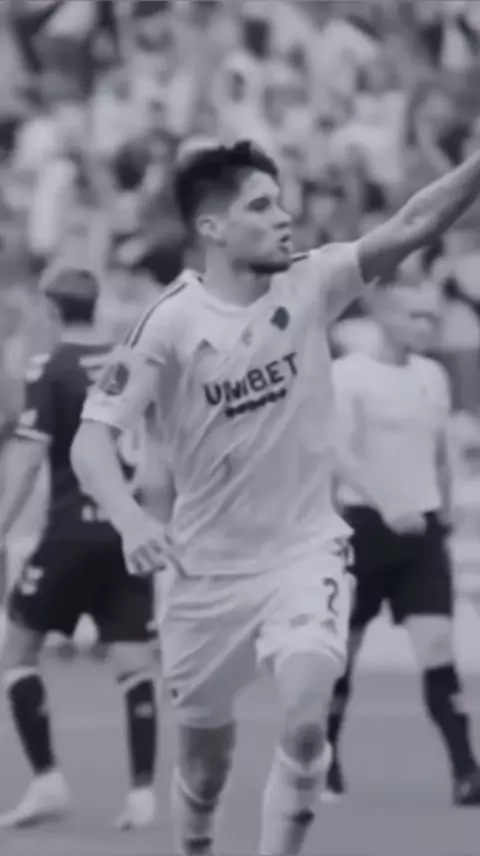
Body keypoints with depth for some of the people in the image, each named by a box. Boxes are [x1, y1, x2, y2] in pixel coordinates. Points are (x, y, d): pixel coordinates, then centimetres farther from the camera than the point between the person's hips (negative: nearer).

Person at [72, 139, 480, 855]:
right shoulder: (173, 323, -14)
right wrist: (130, 519, -35)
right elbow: (93, 436, -17)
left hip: (305, 552, 1)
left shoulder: (310, 285, -8)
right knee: (206, 752, 13)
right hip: (207, 568, 0)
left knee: (306, 720, -23)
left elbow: (412, 226, -20)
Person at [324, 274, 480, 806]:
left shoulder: (433, 376, 11)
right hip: (364, 524, -4)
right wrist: (385, 504, -31)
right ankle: (324, 765, 21)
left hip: (420, 527, 4)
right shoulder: (350, 374, -9)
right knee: (344, 649, 5)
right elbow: (340, 453, -19)